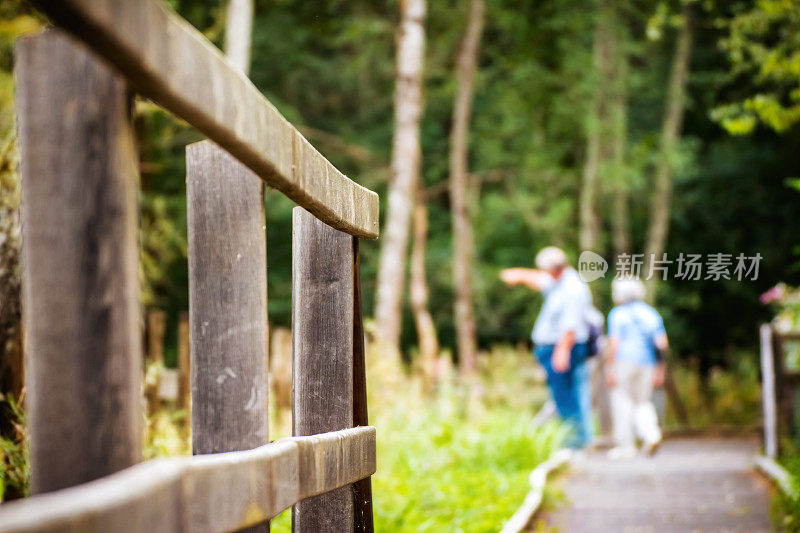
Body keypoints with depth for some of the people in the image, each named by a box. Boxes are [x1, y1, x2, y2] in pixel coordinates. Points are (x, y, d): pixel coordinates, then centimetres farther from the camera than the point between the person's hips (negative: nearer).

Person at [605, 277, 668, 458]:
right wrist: (660, 370, 13)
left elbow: (614, 344, -12)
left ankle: (626, 445, 2)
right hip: (648, 363, 5)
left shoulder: (617, 314, -4)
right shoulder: (651, 313, 12)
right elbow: (663, 343, 8)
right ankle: (651, 433, -11)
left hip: (625, 361, -5)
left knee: (622, 401, 3)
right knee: (642, 403, 13)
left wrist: (609, 369, -10)